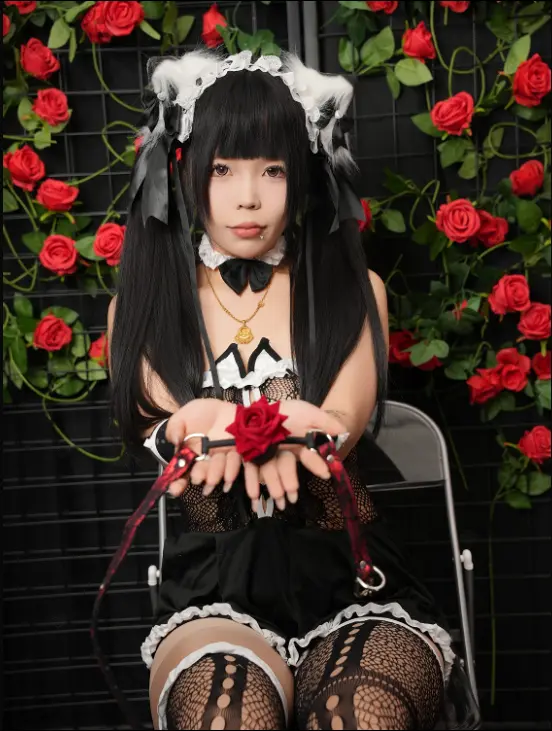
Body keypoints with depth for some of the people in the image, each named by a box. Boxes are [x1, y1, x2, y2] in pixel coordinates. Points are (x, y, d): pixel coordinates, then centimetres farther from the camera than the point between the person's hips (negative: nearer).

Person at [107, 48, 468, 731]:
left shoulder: (354, 290, 10)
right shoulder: (142, 308, 10)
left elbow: (342, 422, -8)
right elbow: (164, 432, -5)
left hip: (349, 580, 1)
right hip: (214, 588, 0)